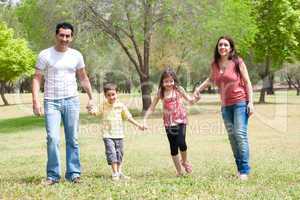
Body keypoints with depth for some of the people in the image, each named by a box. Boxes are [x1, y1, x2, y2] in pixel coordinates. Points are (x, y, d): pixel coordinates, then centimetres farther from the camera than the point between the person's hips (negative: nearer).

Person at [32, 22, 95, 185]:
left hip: (72, 101, 3)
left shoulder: (76, 55, 7)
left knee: (72, 140, 4)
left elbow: (83, 78, 17)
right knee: (52, 138, -12)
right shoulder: (45, 55, -1)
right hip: (51, 102, -2)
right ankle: (53, 175, -2)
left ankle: (73, 173, 12)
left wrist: (91, 98, 15)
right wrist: (35, 101, -11)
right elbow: (37, 79, -2)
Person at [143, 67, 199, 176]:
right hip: (168, 122, 2)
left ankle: (184, 161, 11)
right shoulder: (161, 93, 0)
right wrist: (145, 120, -2)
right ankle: (179, 171, 14)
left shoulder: (178, 89, -2)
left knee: (181, 143, -18)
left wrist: (195, 98, -16)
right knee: (173, 147, 4)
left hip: (180, 120, -2)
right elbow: (151, 108, 5)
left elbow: (190, 100, 6)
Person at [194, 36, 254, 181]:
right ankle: (239, 169, 11)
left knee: (240, 134, -14)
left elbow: (247, 82, -5)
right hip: (225, 106, 5)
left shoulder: (237, 62, -6)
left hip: (240, 102, -5)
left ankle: (245, 170, -12)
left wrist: (250, 102, -11)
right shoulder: (215, 64, 7)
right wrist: (199, 88, 17)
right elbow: (211, 78, 28)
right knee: (232, 136, 5)